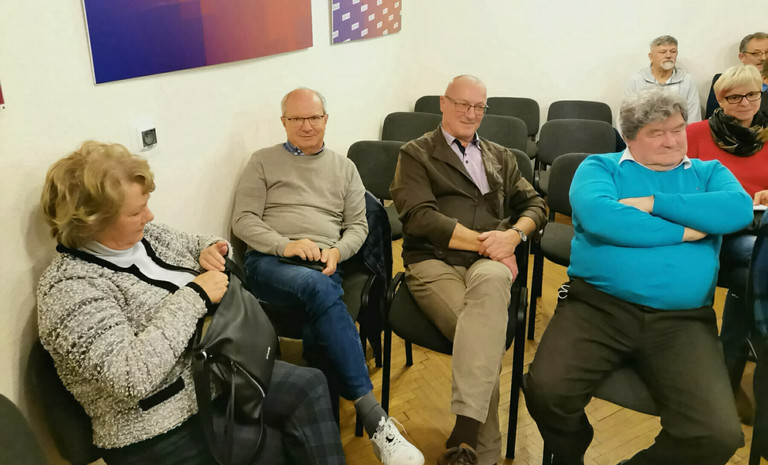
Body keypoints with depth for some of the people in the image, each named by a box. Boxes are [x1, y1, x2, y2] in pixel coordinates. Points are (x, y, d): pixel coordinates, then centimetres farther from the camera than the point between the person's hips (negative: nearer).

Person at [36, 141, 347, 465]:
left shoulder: (146, 234, 1)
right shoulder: (68, 288, -22)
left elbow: (195, 246, 21)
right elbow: (130, 375, -34)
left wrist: (213, 250, -4)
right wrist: (194, 296, -29)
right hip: (162, 431, -8)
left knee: (311, 386, 2)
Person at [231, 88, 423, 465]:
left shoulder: (344, 167, 21)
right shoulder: (263, 162, 12)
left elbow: (357, 225, 17)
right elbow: (243, 220, 4)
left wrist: (337, 251, -6)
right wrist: (286, 245, -13)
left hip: (324, 267, 3)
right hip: (269, 262, -3)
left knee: (320, 314, -35)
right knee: (319, 289, -37)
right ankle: (372, 416, -39)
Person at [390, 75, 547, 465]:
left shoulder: (500, 158, 28)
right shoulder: (415, 155, 12)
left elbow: (534, 206, 21)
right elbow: (420, 218, -3)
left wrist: (513, 235, -3)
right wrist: (483, 241, -8)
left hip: (489, 263, 2)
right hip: (433, 261, -2)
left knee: (491, 281, -38)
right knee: (484, 333, -33)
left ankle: (465, 433, -42)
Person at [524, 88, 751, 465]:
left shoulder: (709, 173, 18)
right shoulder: (600, 166, 10)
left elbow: (739, 209, -6)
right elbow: (597, 216, -14)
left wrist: (654, 203, -9)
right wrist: (681, 232, -6)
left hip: (682, 320, 2)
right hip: (597, 306, -1)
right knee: (546, 390, -24)